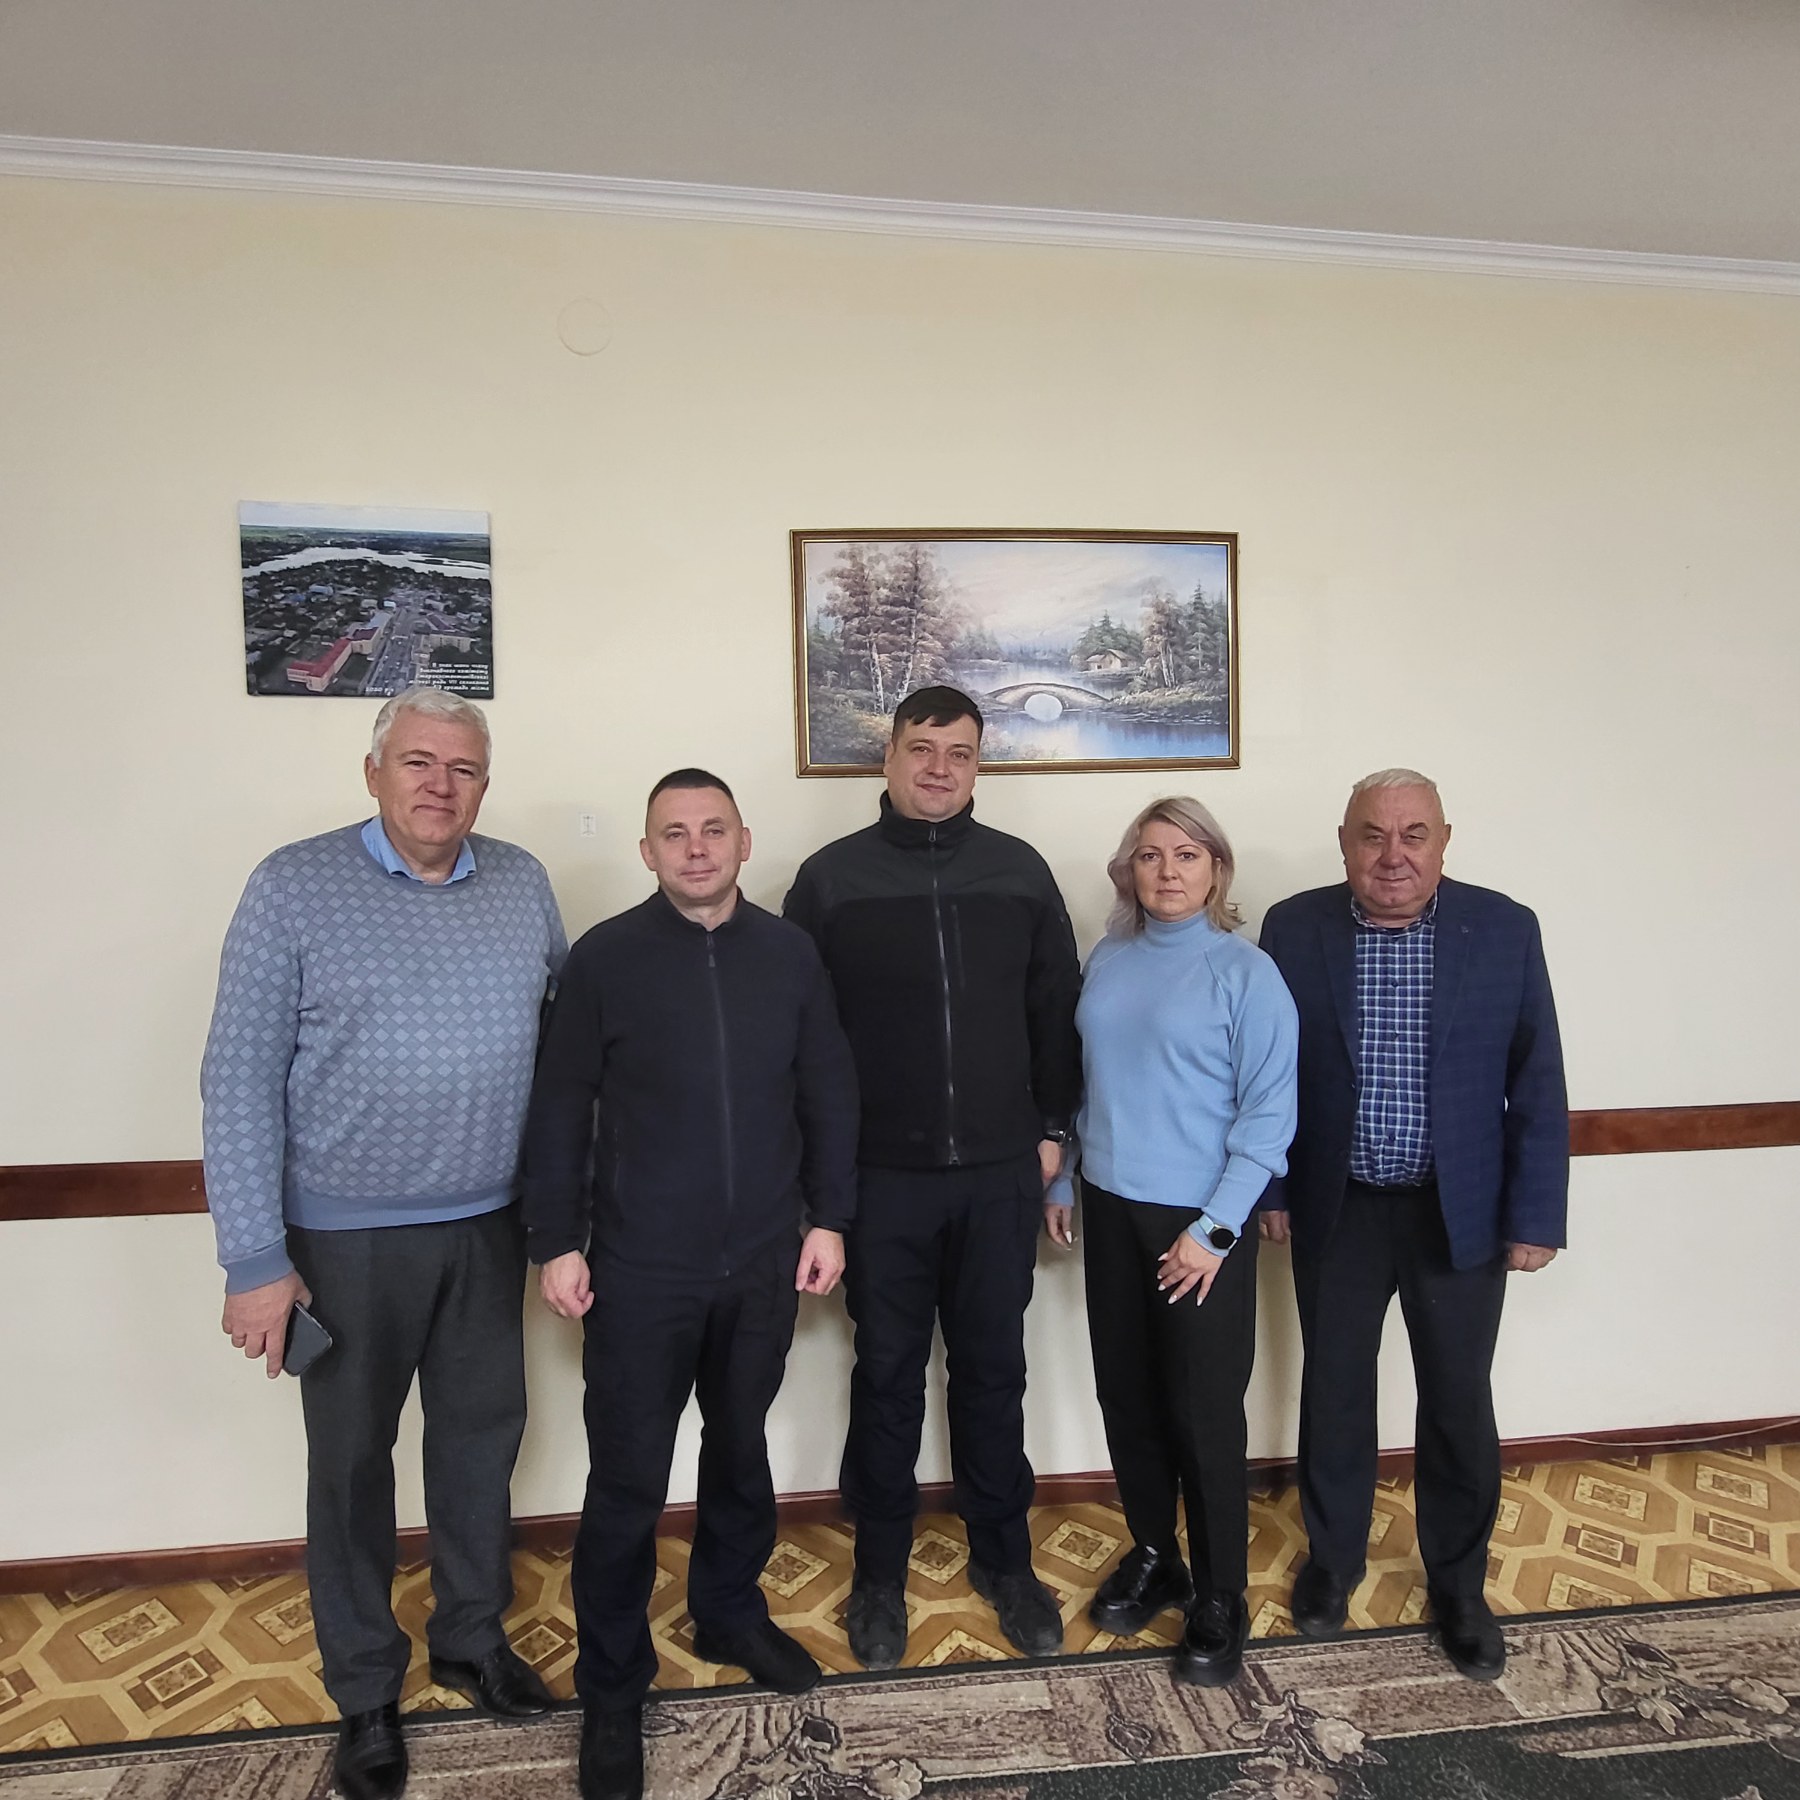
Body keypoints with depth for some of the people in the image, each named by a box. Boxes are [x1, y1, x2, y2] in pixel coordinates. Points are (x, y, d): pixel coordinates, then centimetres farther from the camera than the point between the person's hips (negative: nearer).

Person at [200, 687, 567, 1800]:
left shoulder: (523, 885, 1)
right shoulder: (296, 886, -10)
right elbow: (241, 1078, -10)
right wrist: (255, 1259, -12)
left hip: (488, 1228, 4)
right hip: (348, 1238, -3)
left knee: (482, 1437, 17)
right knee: (351, 1460, 13)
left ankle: (473, 1640, 41)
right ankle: (366, 1691, 35)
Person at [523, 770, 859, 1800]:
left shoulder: (790, 955, 0)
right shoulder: (605, 958, -7)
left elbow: (829, 1094, 4)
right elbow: (561, 1109, -4)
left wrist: (829, 1218, 2)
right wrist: (558, 1241, -5)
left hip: (763, 1263, 3)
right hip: (640, 1270, -2)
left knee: (742, 1447, 20)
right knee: (628, 1479, 7)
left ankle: (731, 1615, 43)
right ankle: (612, 1690, 27)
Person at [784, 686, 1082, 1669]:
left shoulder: (1019, 871, 3)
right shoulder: (830, 877, -2)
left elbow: (1056, 1008, 7)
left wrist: (1053, 1128, 4)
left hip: (1000, 1176, 2)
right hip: (881, 1178, -1)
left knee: (993, 1369, 14)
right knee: (888, 1375, 11)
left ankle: (1004, 1559, 33)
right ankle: (880, 1575, 29)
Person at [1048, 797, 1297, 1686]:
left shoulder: (1245, 972, -11)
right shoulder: (1105, 962, 4)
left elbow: (1269, 1113, -12)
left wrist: (1215, 1228, -15)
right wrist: (1062, 1180, 11)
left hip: (1200, 1222, -5)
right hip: (1111, 1210, 5)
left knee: (1204, 1412, 5)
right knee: (1126, 1395, 14)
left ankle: (1220, 1601, 25)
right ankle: (1153, 1556, 36)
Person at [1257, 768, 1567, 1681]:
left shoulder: (1505, 929, -7)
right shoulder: (1294, 928, -7)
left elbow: (1537, 1085, -3)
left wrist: (1535, 1216, -5)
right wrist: (1270, 1190, 0)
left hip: (1462, 1214, 0)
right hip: (1336, 1212, 0)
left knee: (1459, 1403, 13)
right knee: (1334, 1395, 15)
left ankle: (1458, 1586, 35)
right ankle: (1331, 1560, 38)